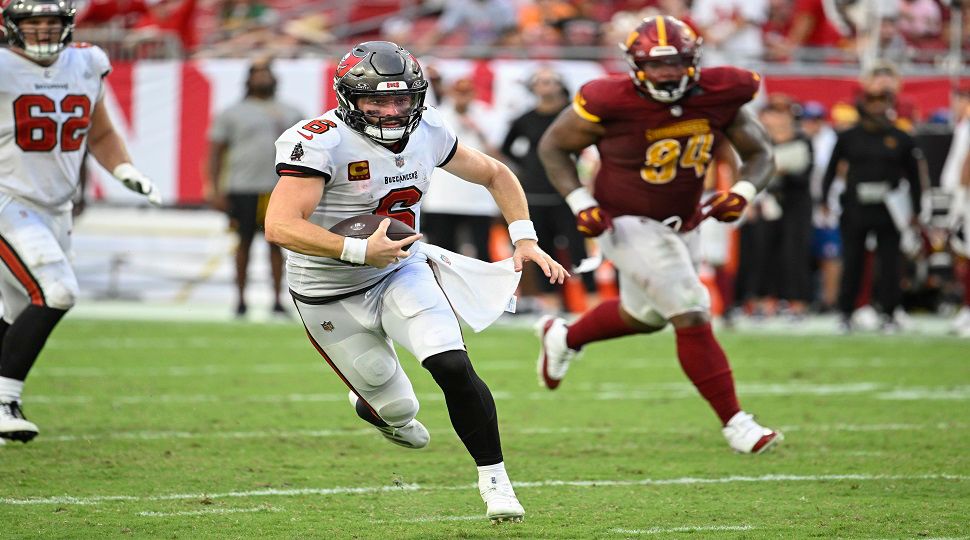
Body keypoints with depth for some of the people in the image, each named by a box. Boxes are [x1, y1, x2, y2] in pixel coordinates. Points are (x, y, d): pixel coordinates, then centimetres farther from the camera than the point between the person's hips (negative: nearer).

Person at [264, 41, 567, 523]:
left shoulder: (426, 133, -7)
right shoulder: (323, 143, -26)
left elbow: (495, 175, 10)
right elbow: (280, 227, -36)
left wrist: (525, 239, -1)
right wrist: (360, 251, -40)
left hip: (401, 273, 4)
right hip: (331, 297, -4)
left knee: (453, 368, -19)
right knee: (396, 408, 6)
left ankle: (495, 481, -5)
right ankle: (382, 410, 45)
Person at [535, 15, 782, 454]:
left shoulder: (719, 98, -13)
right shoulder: (611, 104, -24)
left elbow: (760, 154, -1)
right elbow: (553, 146, -9)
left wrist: (742, 192, -21)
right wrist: (580, 202, -20)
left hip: (680, 226, 7)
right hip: (626, 222, -7)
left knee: (645, 315, 27)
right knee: (692, 316, -16)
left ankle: (563, 338, 54)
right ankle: (733, 422, -8)